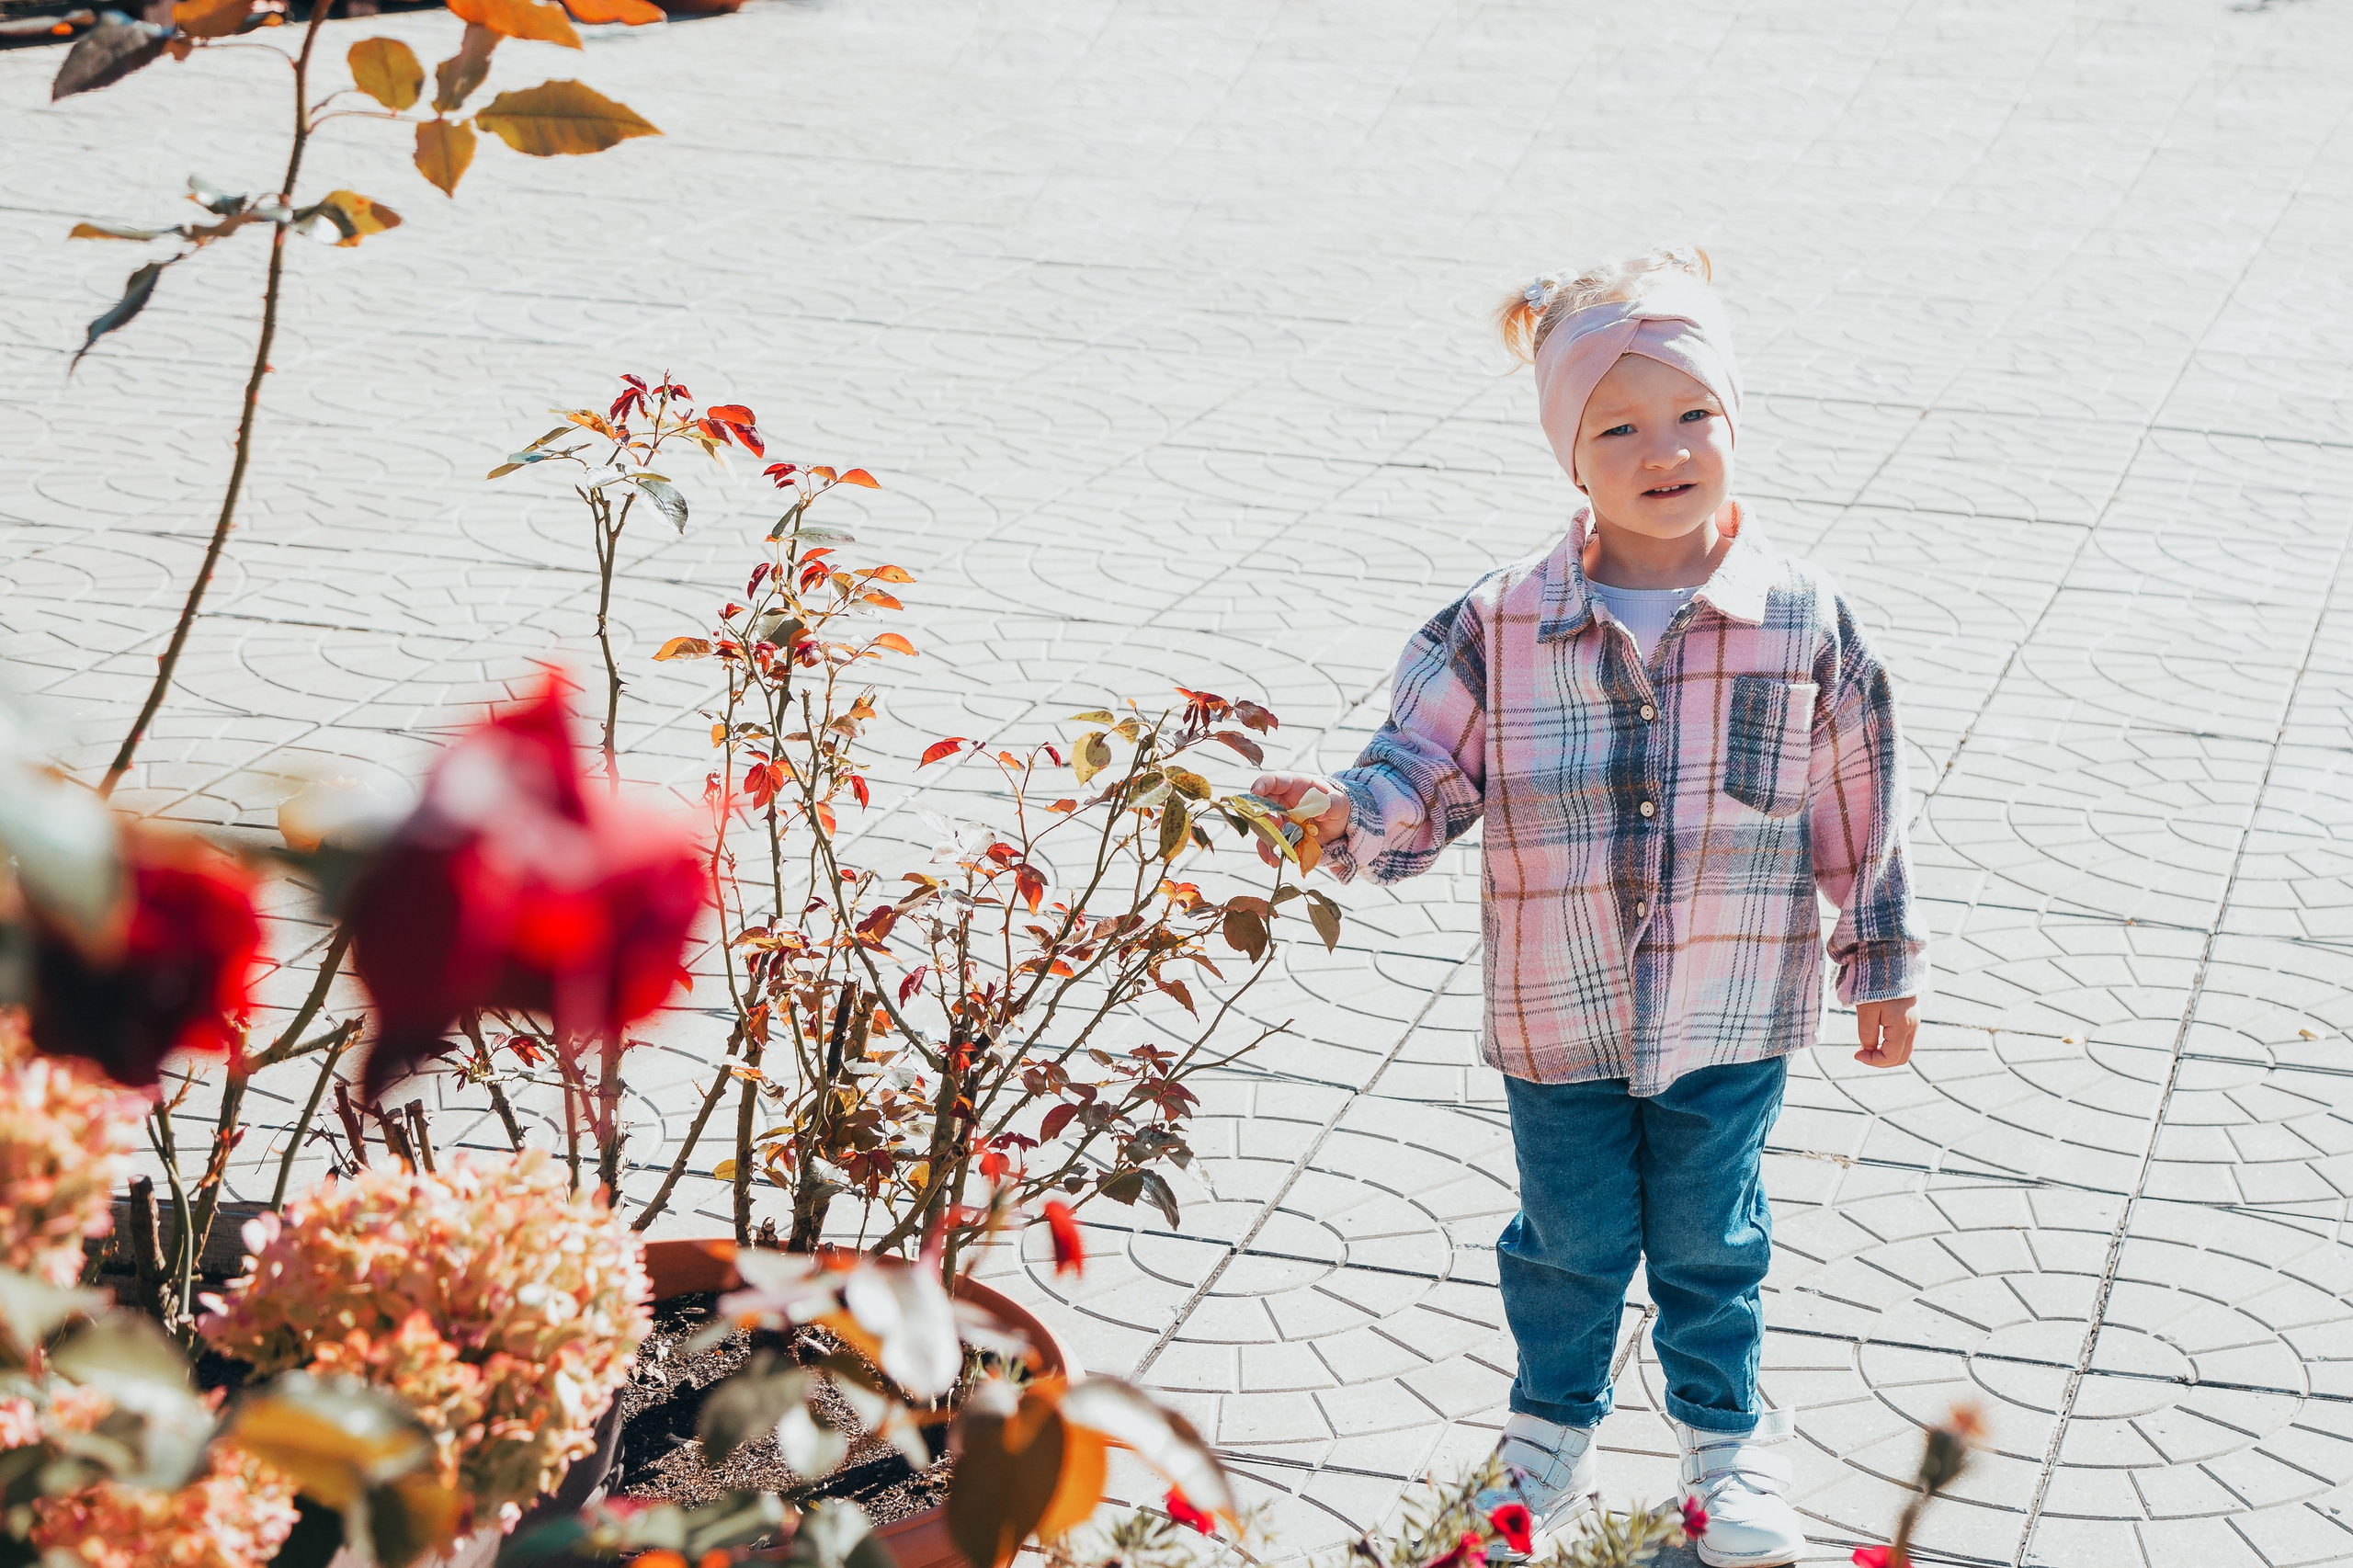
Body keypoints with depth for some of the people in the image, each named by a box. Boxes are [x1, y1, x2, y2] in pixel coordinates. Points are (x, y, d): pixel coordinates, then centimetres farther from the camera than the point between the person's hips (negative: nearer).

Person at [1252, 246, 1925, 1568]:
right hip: (1559, 1014, 0)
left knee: (1711, 1242, 17)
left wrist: (1884, 966, 6)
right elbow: (1427, 772, -5)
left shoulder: (1806, 622, -10)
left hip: (1734, 1018, 0)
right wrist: (1346, 817, -27)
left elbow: (1862, 811, -1)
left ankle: (1728, 1437, 41)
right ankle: (1556, 1427, 42)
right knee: (1572, 1240, 17)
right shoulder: (1502, 628, -11)